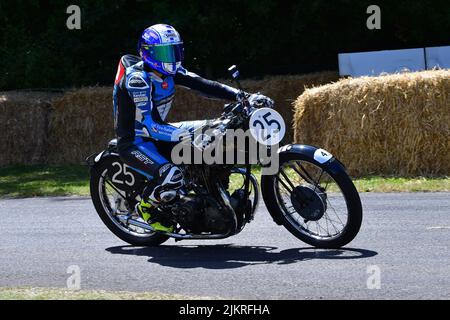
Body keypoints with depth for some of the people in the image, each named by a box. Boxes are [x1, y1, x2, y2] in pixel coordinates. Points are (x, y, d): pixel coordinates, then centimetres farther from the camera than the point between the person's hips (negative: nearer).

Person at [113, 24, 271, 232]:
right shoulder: (137, 78, -26)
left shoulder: (170, 71, -1)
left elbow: (203, 85, -8)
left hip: (156, 132, 9)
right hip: (134, 142, -9)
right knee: (172, 176, -34)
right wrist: (187, 134, -46)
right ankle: (145, 207, -3)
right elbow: (150, 125, -34)